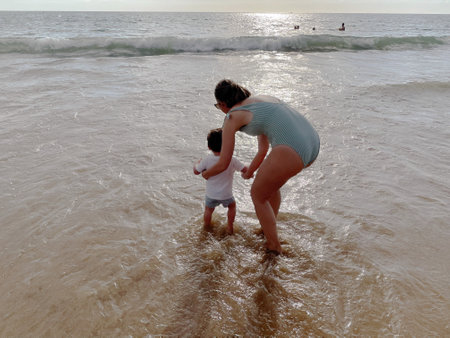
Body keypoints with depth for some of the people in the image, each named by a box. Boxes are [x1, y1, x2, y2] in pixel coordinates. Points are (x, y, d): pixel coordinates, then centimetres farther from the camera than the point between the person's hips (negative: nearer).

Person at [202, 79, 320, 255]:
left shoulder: (232, 117, 6)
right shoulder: (262, 100, 29)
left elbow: (223, 164, 10)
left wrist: (207, 173, 33)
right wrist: (249, 172, 52)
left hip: (290, 152, -8)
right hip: (313, 144, 9)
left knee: (258, 195, 19)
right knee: (270, 181, 34)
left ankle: (273, 246, 31)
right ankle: (267, 229, 52)